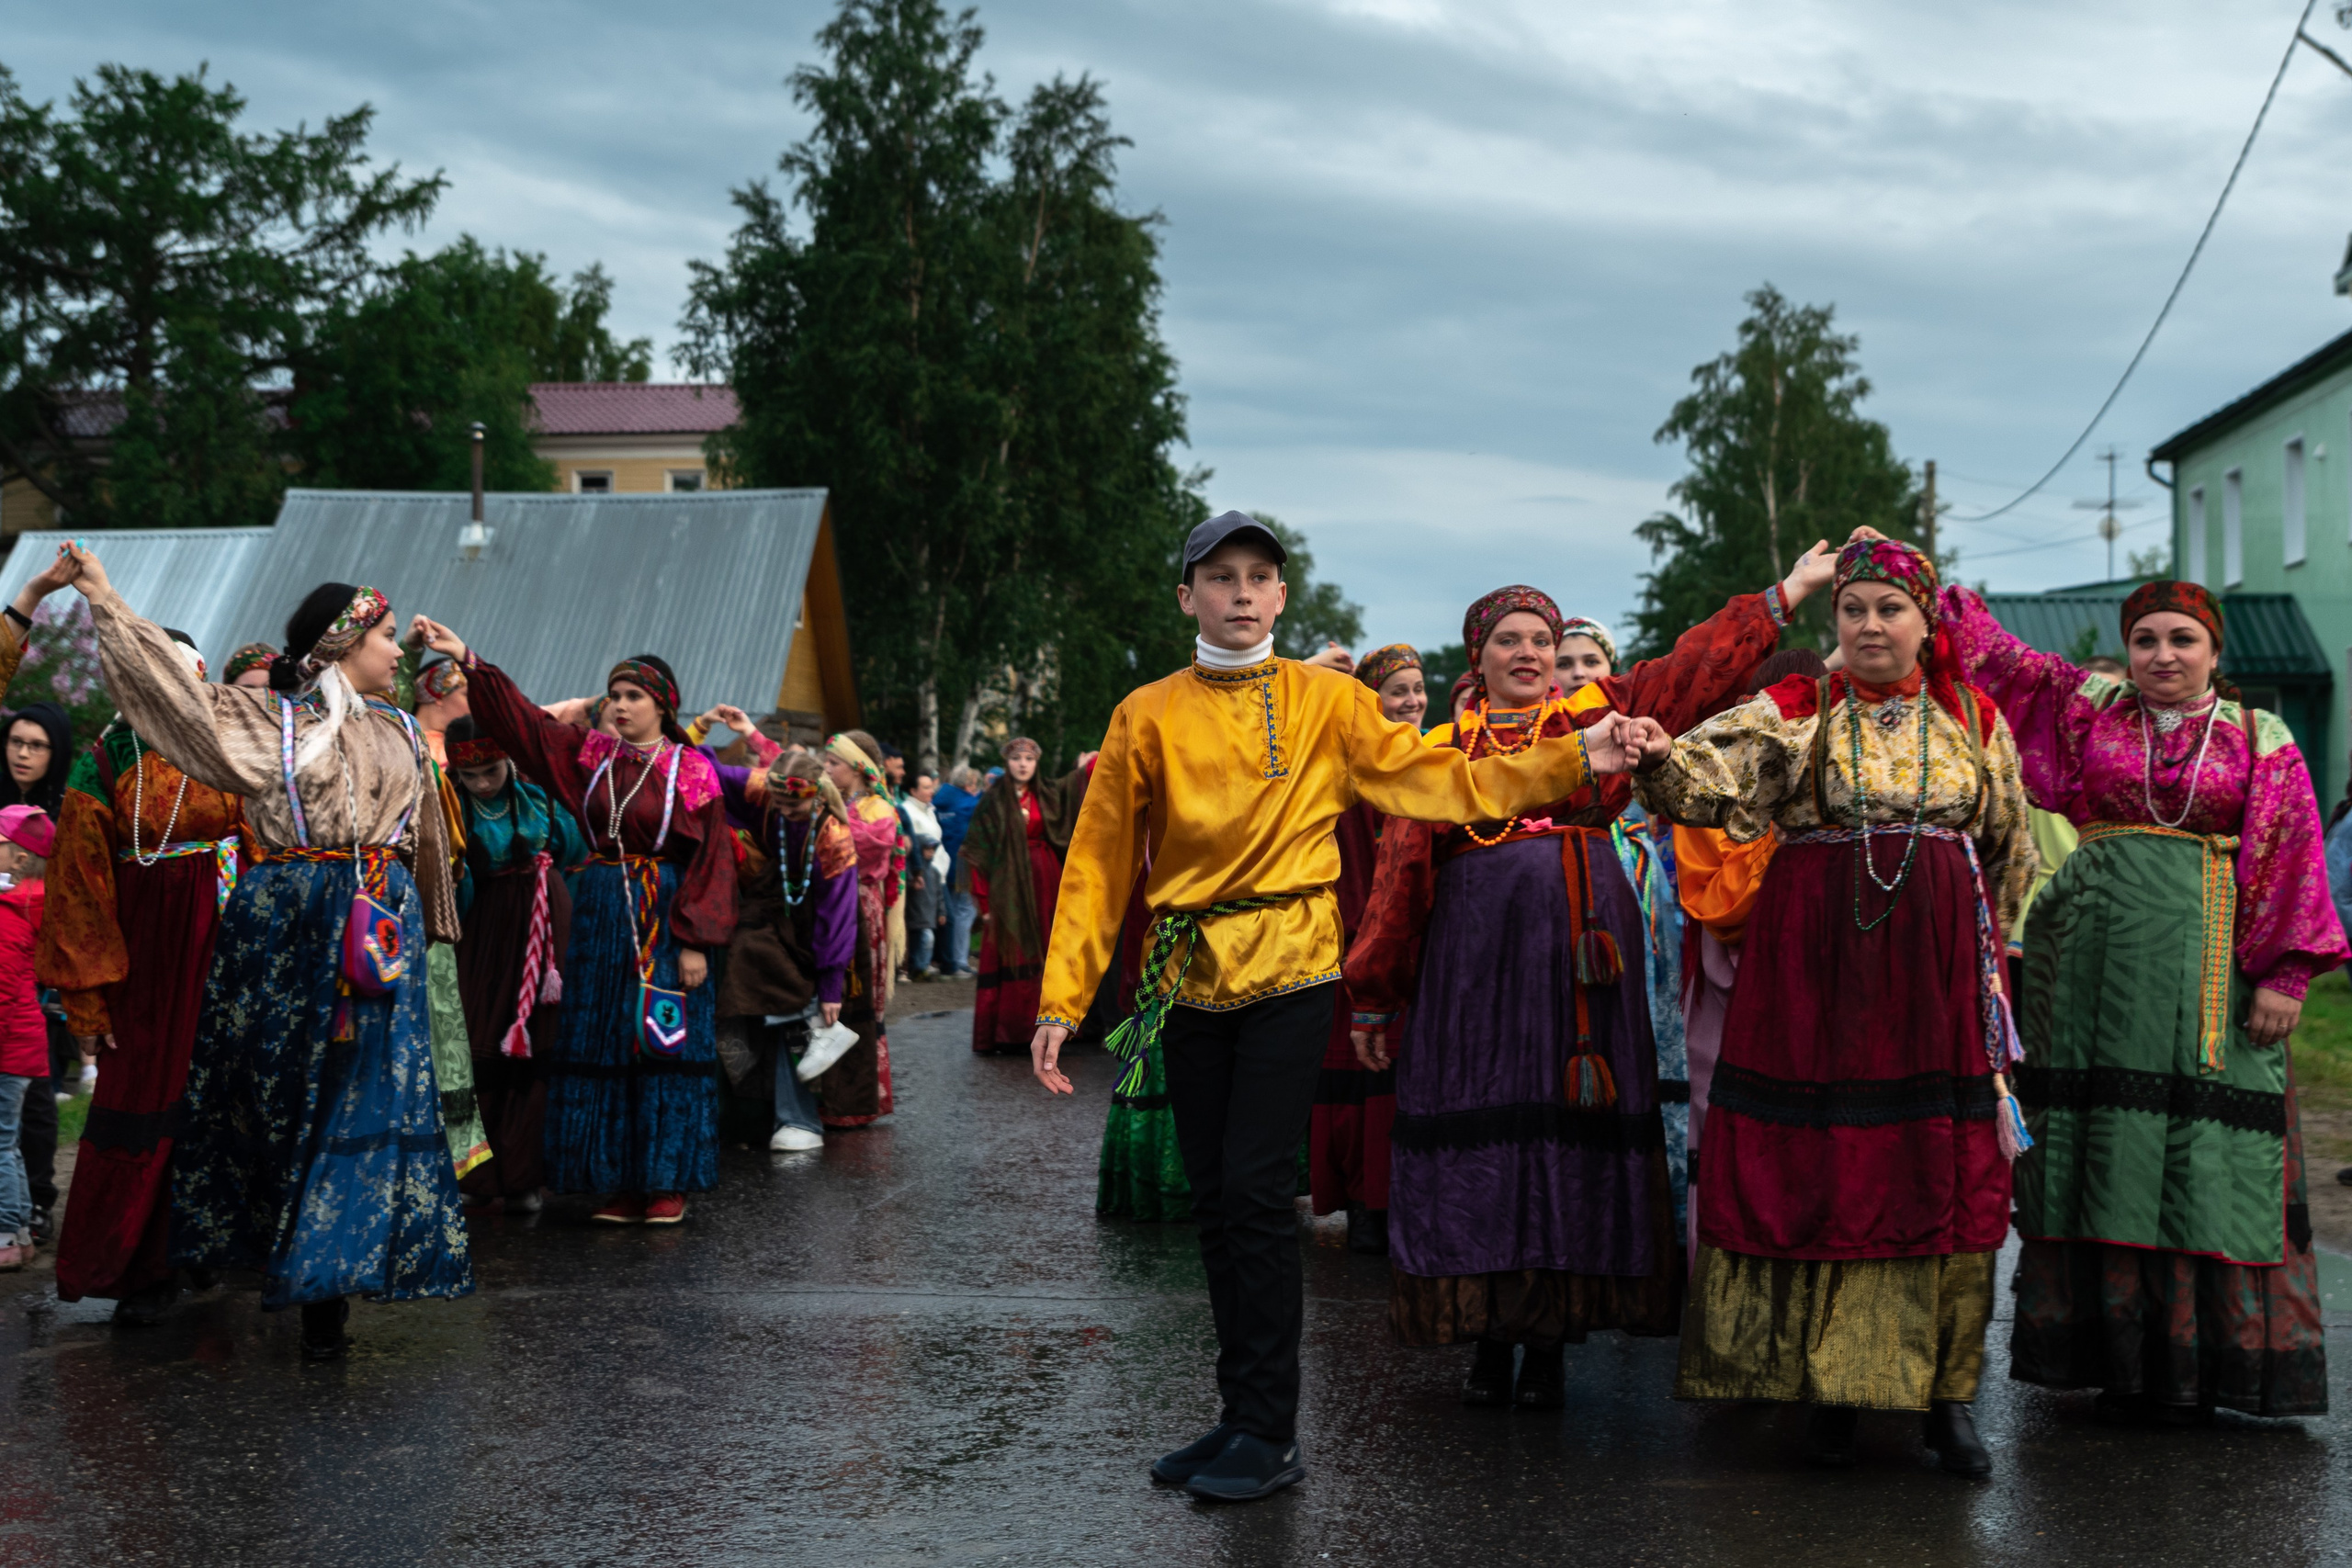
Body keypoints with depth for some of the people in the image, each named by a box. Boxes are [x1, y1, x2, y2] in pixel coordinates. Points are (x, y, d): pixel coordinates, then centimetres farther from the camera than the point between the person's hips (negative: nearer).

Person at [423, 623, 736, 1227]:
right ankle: (619, 1182, 10)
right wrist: (467, 660, -10)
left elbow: (711, 859, -6)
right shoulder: (590, 754, 7)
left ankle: (667, 1182, 8)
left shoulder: (690, 771, -4)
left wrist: (696, 941, -13)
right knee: (602, 1048, 4)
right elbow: (519, 717, 1)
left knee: (665, 1046, -1)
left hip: (665, 916, -4)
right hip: (600, 914, 4)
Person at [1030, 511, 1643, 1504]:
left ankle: (1270, 1434, -1)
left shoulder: (1327, 702, 3)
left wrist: (1571, 761, -9)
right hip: (1188, 976, 3)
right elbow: (1100, 862, 5)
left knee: (1256, 1191, -10)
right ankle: (1243, 1414, 19)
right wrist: (1061, 1001, 1)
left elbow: (1435, 782, 1)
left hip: (1288, 972, -3)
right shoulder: (1148, 716, 6)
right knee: (1213, 1198, 7)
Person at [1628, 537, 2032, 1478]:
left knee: (1941, 1172, 2)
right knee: (1819, 1165, -1)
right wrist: (1661, 759, -34)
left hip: (1940, 971, 2)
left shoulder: (1972, 718, 10)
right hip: (1818, 965, -1)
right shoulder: (1797, 712, 3)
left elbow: (2010, 850, 19)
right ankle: (1831, 1384, 10)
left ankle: (1944, 1389, 12)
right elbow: (1715, 780, -14)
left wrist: (1983, 943, 19)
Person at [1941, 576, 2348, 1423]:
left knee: (2201, 1149, -3)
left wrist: (2284, 976, -6)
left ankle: (2191, 1361, 4)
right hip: (2097, 953, 2)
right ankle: (2111, 1348, 10)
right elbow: (1993, 653, 10)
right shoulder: (2087, 708, 11)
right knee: (2096, 1146, 2)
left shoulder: (2260, 742, 7)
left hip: (2208, 963, -2)